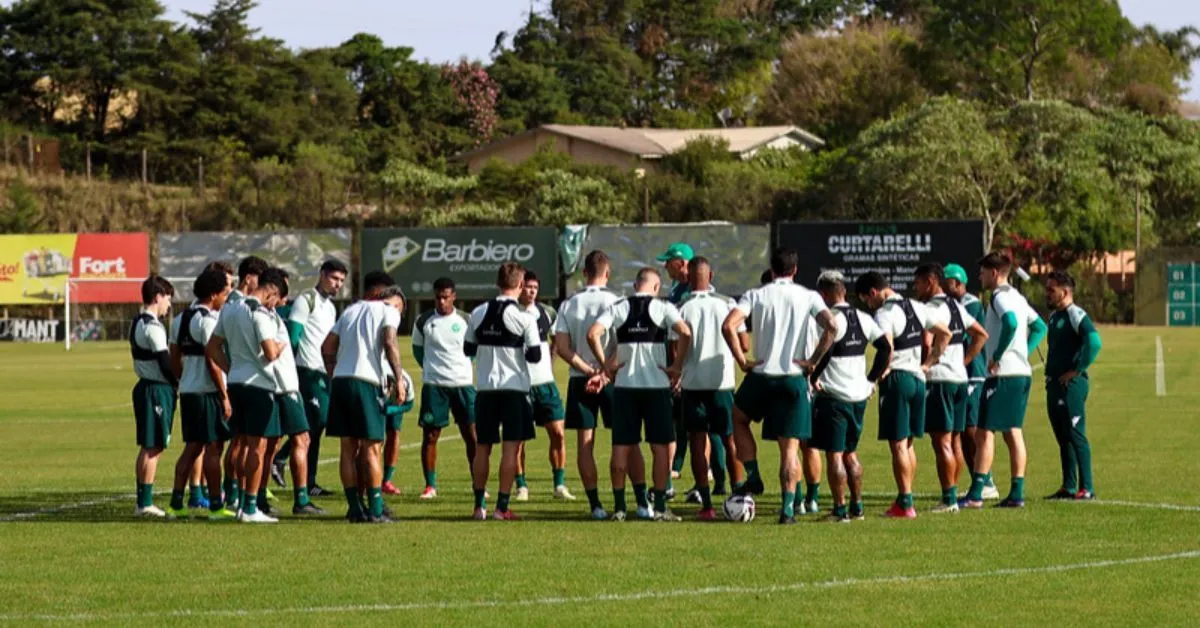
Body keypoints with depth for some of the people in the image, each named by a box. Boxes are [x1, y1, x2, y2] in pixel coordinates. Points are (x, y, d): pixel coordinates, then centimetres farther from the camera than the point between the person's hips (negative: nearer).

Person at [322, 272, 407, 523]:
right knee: (372, 448, -1)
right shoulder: (388, 311, 4)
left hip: (339, 380, 6)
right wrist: (399, 379, -12)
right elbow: (389, 343, -13)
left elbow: (327, 347, 17)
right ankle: (375, 510, -2)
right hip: (366, 381, -6)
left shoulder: (351, 310, 22)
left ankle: (355, 509, 10)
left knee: (349, 448, 9)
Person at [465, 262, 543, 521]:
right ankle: (502, 507, -5)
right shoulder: (524, 318, -10)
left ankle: (479, 505, 15)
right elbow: (535, 355, -9)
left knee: (482, 447, 12)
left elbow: (468, 349, 10)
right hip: (514, 387, -4)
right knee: (510, 448, -1)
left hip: (486, 388, 4)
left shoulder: (479, 313, 3)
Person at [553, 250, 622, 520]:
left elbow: (562, 348, -6)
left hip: (580, 379, 1)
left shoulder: (569, 305, 0)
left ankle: (595, 504, 1)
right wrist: (604, 373, -11)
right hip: (613, 380, -1)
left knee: (585, 443, 5)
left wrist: (588, 371, -9)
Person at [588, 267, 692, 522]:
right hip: (656, 385, -2)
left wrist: (606, 364, 0)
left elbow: (592, 333, -10)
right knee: (660, 446, 5)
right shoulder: (663, 308, -2)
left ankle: (619, 506, 8)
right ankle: (659, 507, 3)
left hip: (624, 385, 2)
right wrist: (677, 367, -7)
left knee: (622, 447, 7)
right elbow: (685, 333, -17)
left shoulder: (618, 308, 3)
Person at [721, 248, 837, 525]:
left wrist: (742, 360, -5)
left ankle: (753, 477, 18)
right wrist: (813, 361, -5)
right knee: (790, 447, 5)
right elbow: (831, 327, -13)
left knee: (738, 419, 28)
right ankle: (788, 507, -1)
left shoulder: (755, 296, 1)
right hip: (795, 378, 0)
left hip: (762, 375, 0)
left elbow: (728, 326, -13)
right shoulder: (809, 297, 2)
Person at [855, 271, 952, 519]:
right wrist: (928, 364, 17)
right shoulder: (917, 308, 11)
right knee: (908, 443, 16)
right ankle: (905, 499, 19)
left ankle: (904, 503, -4)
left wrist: (880, 374, -12)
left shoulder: (884, 314, -13)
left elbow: (887, 348, -26)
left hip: (896, 378, -8)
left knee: (898, 444, -4)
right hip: (918, 378, 8)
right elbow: (945, 334, 15)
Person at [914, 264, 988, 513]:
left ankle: (949, 499, -9)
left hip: (939, 379, -9)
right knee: (955, 440, 13)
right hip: (960, 378, 9)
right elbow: (981, 334, 21)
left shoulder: (931, 309, -12)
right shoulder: (956, 306, 15)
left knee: (942, 441, -7)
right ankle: (953, 494, 17)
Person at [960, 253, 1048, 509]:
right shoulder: (1017, 298, 18)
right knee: (1013, 432, 11)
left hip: (1003, 374, -10)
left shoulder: (1000, 297, -11)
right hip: (1022, 372, 10)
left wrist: (997, 356, -20)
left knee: (984, 432, -7)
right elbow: (1040, 327, 26)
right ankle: (1017, 493, 10)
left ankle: (976, 494, -10)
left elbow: (1011, 324, -29)